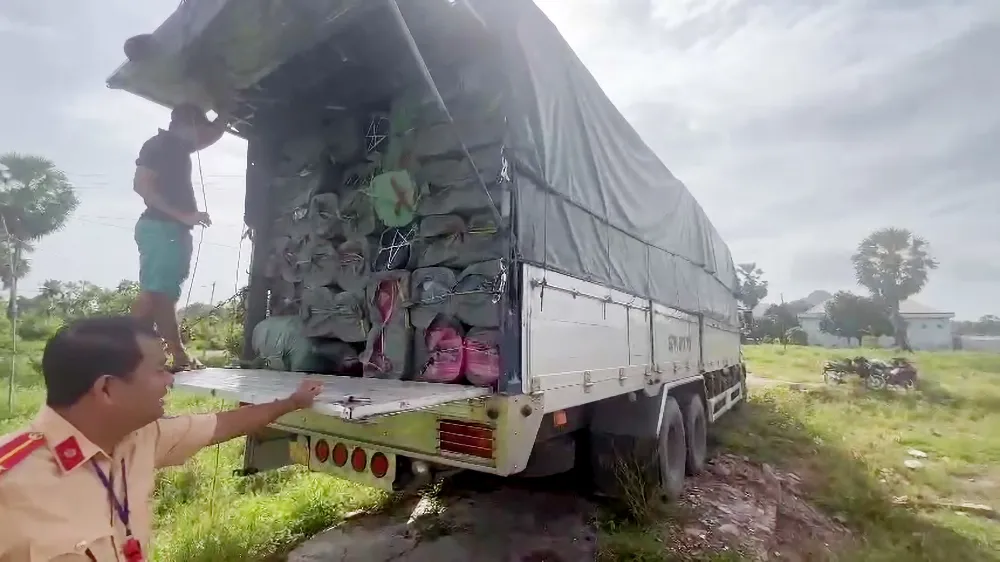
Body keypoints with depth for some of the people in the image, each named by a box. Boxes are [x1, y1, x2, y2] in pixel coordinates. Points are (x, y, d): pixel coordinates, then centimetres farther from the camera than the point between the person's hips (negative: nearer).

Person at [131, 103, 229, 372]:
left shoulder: (179, 147, 22)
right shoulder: (158, 144, -3)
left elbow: (214, 134, 37)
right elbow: (141, 185, -14)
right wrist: (183, 215, -19)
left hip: (175, 230, 9)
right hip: (160, 227, -9)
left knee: (165, 295, 6)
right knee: (152, 294, -14)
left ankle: (179, 355, 8)